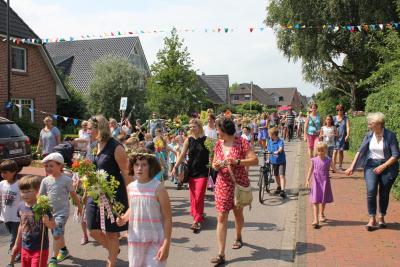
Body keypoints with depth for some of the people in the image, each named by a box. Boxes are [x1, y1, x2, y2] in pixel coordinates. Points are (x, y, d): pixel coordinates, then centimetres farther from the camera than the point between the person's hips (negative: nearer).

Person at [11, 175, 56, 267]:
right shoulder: (21, 207, -1)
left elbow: (53, 225, -12)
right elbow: (21, 226, 14)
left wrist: (47, 221, -34)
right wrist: (17, 244, 21)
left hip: (40, 249, -6)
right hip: (25, 248, 6)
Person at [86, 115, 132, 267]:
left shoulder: (116, 148, -16)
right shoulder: (98, 145, 7)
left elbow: (126, 173, -15)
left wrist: (129, 197, -15)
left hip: (113, 195, -7)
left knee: (111, 233, 6)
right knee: (93, 231, 12)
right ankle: (113, 250, 39)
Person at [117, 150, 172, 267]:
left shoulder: (158, 188, -15)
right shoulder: (130, 187, 0)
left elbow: (168, 218, -12)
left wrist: (166, 244, -15)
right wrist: (123, 219, -1)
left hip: (155, 241, -5)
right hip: (135, 240, 5)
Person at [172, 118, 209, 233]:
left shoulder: (206, 140, -4)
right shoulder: (189, 140, 2)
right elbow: (182, 155, 1)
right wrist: (175, 167, -7)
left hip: (202, 172, -3)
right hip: (191, 171, 3)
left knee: (199, 196, -7)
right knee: (193, 196, 8)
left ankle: (197, 221, -1)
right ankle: (198, 217, 22)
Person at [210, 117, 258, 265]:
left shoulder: (241, 142, -11)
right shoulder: (218, 144, 3)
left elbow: (255, 160, -16)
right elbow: (214, 163, 13)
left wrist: (237, 161, -27)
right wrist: (215, 165, -10)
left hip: (239, 183, -3)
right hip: (223, 184, 3)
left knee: (238, 213, 18)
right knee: (222, 217, -4)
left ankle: (238, 237, 48)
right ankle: (221, 254, -3)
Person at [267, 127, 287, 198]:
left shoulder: (280, 141, -17)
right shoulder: (270, 141, 1)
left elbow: (281, 149, -35)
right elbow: (268, 150, 8)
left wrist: (277, 152, -54)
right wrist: (268, 159, 3)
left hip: (281, 161, -6)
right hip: (274, 161, 6)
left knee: (281, 175, -14)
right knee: (276, 175, 17)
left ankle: (283, 190, -16)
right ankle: (279, 187, 38)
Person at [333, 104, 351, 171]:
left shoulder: (346, 118, 4)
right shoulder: (334, 118, 6)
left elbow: (348, 127, -4)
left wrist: (347, 135, -17)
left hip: (343, 137, 1)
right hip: (336, 137, 0)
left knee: (341, 151, 7)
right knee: (335, 151, -10)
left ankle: (340, 166, 17)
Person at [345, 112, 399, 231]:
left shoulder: (390, 135, -12)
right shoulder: (369, 135, 0)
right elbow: (360, 151, 2)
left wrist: (383, 166, -20)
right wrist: (352, 166, -2)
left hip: (387, 166, -2)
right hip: (371, 165, 2)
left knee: (384, 194, 6)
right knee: (371, 191, -12)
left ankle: (381, 218, 27)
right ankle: (372, 220, -4)